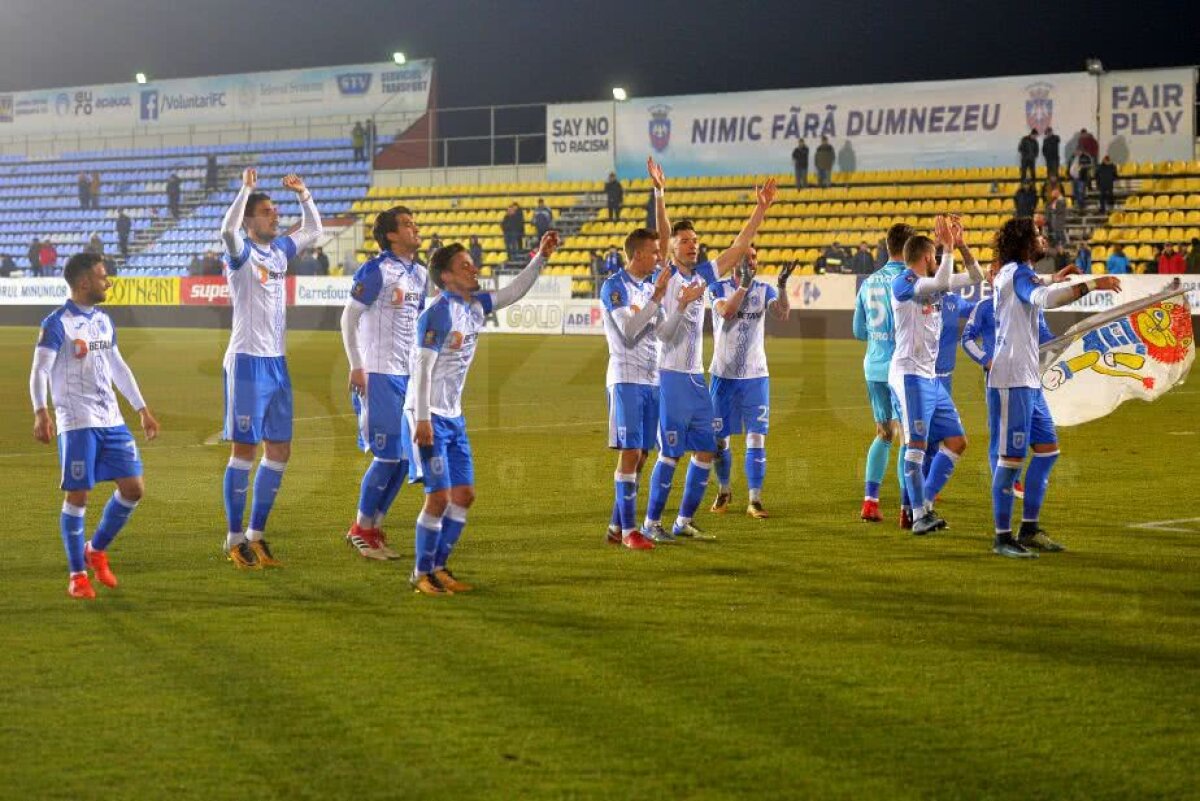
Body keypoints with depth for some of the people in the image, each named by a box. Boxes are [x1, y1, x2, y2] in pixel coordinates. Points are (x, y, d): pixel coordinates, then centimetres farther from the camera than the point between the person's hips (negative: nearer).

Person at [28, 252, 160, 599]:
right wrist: (41, 413, -31)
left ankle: (96, 550, 23)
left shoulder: (104, 321, 14)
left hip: (111, 420, 7)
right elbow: (39, 371, -16)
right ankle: (77, 575, 5)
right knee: (77, 495, -6)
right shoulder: (57, 323, -9)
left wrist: (142, 410, 24)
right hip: (76, 423, -7)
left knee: (134, 487, 4)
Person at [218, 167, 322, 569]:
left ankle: (256, 533, 18)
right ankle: (235, 539, 4)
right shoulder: (241, 252, -9)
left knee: (279, 451, 9)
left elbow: (313, 230, 28)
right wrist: (246, 188, -28)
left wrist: (303, 194, 15)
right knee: (245, 449, -3)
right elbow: (227, 229, -32)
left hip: (277, 362, 8)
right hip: (248, 361, -8)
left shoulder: (279, 249, 12)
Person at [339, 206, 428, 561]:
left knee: (406, 455, 8)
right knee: (388, 455, -7)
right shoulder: (376, 270, -11)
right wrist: (356, 367, -13)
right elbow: (348, 318, -10)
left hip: (409, 374, 8)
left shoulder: (420, 273, 12)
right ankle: (361, 528, 7)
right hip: (378, 374, -8)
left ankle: (375, 526, 19)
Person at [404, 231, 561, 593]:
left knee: (464, 495, 8)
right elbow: (422, 369, -19)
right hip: (428, 417, -9)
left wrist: (541, 257, 9)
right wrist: (423, 420, -22)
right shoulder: (437, 315, -17)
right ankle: (421, 574, 2)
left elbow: (513, 292, 20)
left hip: (453, 417, 9)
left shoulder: (475, 305, 7)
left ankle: (439, 567, 18)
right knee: (439, 496, -10)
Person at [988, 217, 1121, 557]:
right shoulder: (1018, 273, -12)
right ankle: (1002, 538, -3)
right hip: (1012, 380, -11)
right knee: (1011, 458, -7)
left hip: (1029, 381, 11)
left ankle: (1029, 529, 17)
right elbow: (1044, 298, -33)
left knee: (1047, 449, 12)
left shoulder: (1010, 273, 20)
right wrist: (1091, 284, -37)